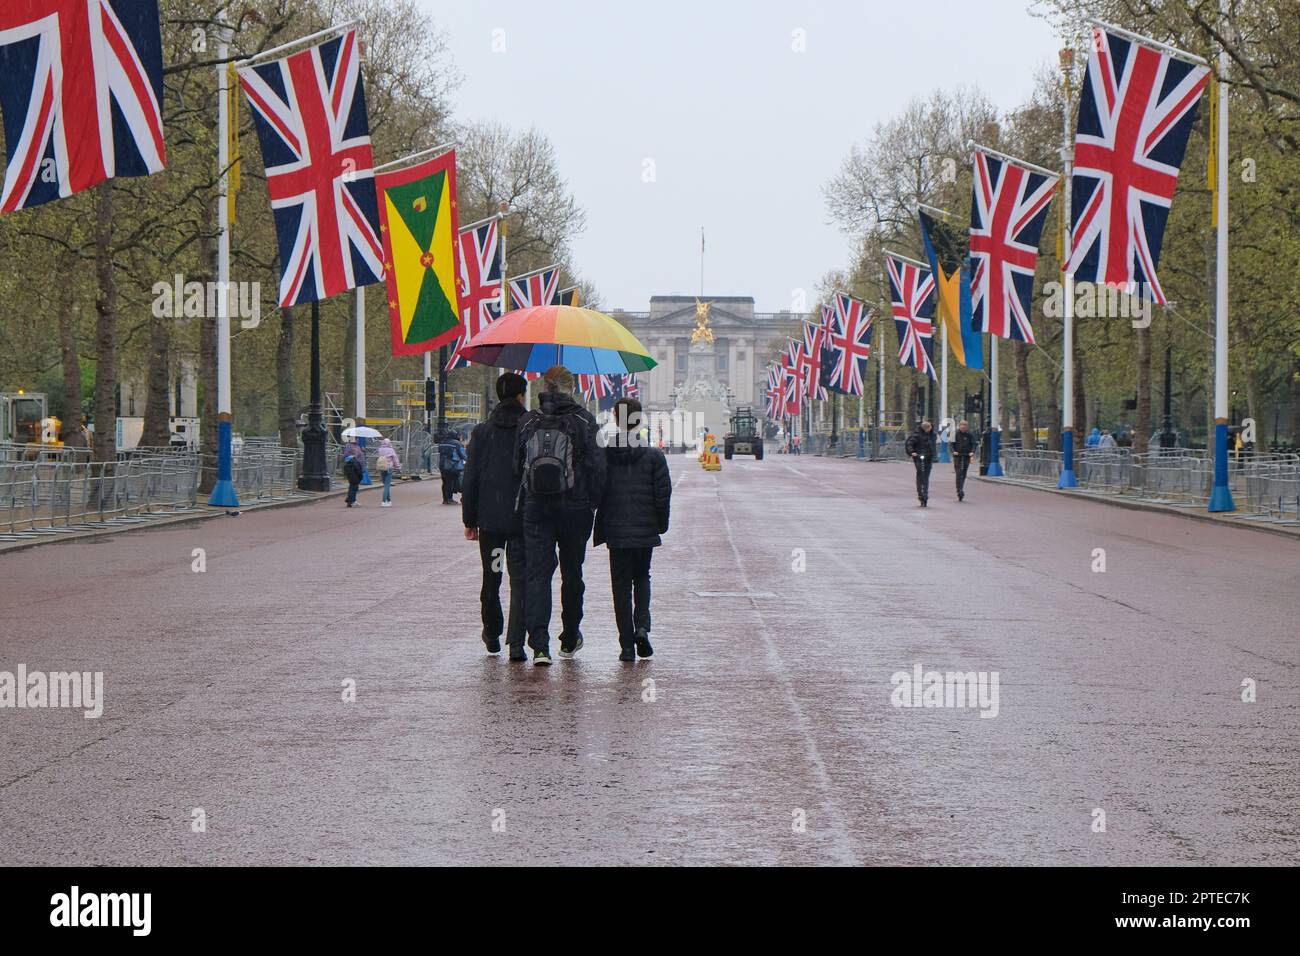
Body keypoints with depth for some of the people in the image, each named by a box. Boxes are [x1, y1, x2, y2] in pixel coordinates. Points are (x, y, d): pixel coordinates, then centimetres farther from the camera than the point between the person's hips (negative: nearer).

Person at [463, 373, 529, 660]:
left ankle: (492, 635, 29)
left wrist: (469, 520, 6)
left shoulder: (481, 432, 0)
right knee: (520, 578, -2)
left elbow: (470, 479, 0)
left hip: (490, 518, 2)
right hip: (523, 518, -2)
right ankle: (516, 642, -11)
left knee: (491, 578, 16)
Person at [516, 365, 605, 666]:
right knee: (572, 573, 14)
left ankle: (539, 644, -14)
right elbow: (596, 466, -9)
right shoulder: (583, 421, -6)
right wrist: (592, 502, 2)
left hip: (535, 507, 1)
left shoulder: (528, 421, 1)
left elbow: (517, 465, 4)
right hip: (575, 506, -1)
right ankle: (570, 640, 26)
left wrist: (525, 500, 12)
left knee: (536, 574, 0)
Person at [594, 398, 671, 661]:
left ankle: (627, 645, 3)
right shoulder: (653, 456, -6)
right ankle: (642, 627, -3)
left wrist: (600, 528, 8)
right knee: (642, 578, 20)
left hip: (616, 531, 0)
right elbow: (663, 494, -5)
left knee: (621, 586, 7)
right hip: (645, 531, 1)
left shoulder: (604, 454, -5)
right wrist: (661, 525, 9)